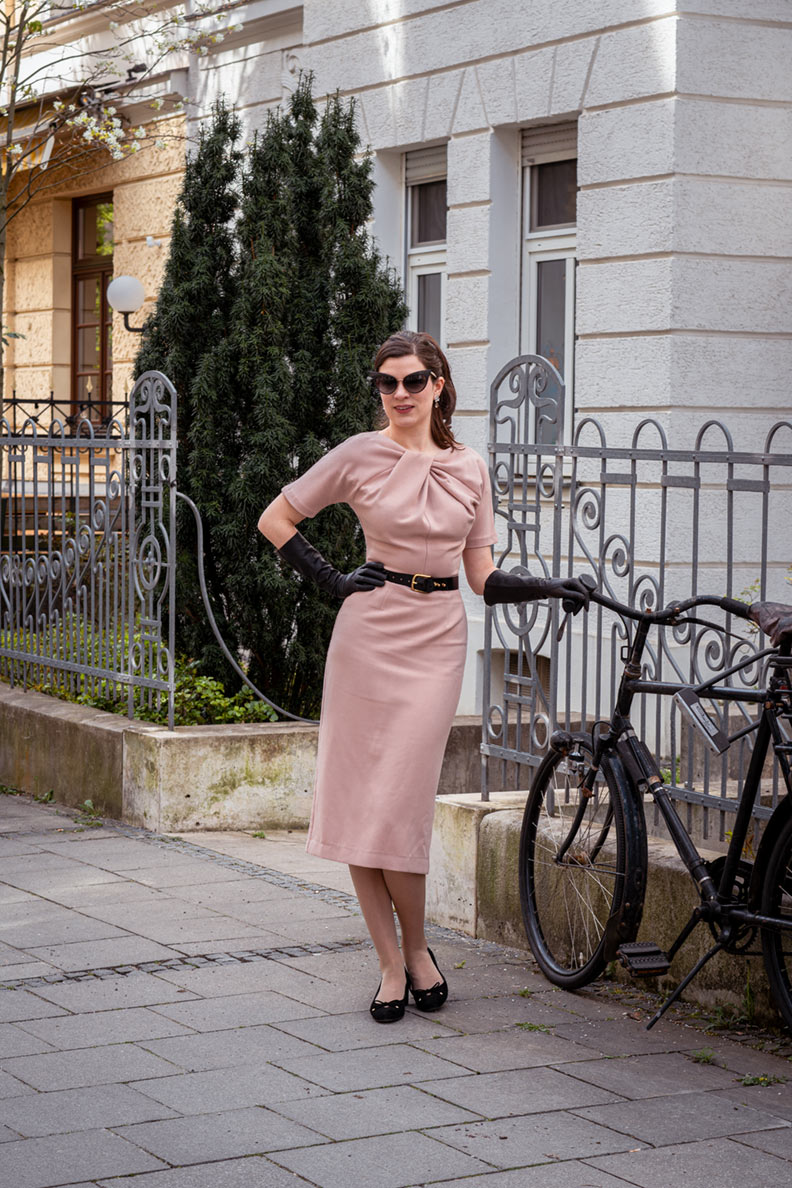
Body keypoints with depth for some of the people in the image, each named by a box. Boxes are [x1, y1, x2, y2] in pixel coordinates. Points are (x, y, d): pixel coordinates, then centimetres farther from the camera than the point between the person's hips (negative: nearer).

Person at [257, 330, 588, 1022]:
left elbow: (483, 577, 12)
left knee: (400, 803, -6)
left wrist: (550, 588, -1)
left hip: (439, 639, 1)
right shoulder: (362, 455, 1)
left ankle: (416, 948, 15)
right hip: (370, 634, -1)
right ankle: (393, 964, 9)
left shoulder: (471, 467, 9)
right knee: (359, 802, -2)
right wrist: (333, 581, -1)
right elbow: (275, 519, 7)